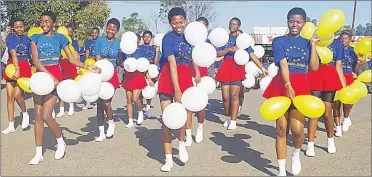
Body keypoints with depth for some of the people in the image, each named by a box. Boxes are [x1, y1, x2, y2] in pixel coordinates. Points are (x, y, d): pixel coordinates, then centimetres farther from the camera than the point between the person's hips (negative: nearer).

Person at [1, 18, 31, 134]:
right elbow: (13, 54, -18)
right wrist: (17, 69, -29)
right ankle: (11, 126, 9)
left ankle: (25, 114, 15)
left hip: (24, 67, 0)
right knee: (10, 97, 2)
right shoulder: (10, 38, -4)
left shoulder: (27, 39, 7)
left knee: (17, 95, -15)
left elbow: (31, 55, 13)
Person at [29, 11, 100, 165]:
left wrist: (87, 67, -9)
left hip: (55, 75, -3)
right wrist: (50, 76, -17)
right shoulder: (36, 38, 7)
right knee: (38, 115, 4)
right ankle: (39, 153, 13)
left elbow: (72, 59, 5)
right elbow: (35, 61, -5)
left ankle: (61, 142, 15)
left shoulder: (60, 38, 4)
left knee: (46, 116, -11)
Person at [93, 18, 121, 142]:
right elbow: (98, 60, -4)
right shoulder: (99, 41, 2)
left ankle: (111, 123, 20)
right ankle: (102, 132, 15)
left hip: (112, 74, -1)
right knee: (99, 103, 4)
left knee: (106, 102, -11)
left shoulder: (119, 43, 4)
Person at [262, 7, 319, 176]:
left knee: (297, 128, -11)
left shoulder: (306, 42, 11)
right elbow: (283, 64, -12)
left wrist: (313, 44, 0)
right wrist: (288, 86, -23)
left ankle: (296, 153, 24)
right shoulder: (279, 41, 2)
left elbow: (314, 67, 0)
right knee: (281, 128, 2)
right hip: (282, 85, -1)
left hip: (301, 86, 2)